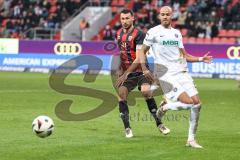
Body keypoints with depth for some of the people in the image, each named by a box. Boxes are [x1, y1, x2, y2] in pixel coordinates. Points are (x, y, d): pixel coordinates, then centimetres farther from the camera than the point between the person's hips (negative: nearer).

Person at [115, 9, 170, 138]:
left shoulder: (139, 34, -15)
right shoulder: (118, 34, 6)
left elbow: (139, 58, -21)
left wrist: (125, 74, -24)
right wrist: (120, 71, 14)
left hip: (140, 70, -5)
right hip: (125, 72, 5)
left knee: (146, 92, -25)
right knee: (121, 95, -11)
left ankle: (159, 124, -12)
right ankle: (127, 128, 0)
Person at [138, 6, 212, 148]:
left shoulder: (176, 33, 16)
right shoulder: (153, 32, 0)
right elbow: (142, 51, 6)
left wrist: (201, 59, 7)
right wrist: (145, 69, -7)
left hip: (182, 72, 6)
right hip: (166, 74, -6)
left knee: (197, 103, -3)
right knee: (188, 102, -20)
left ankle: (191, 139, 9)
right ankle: (165, 107, 10)